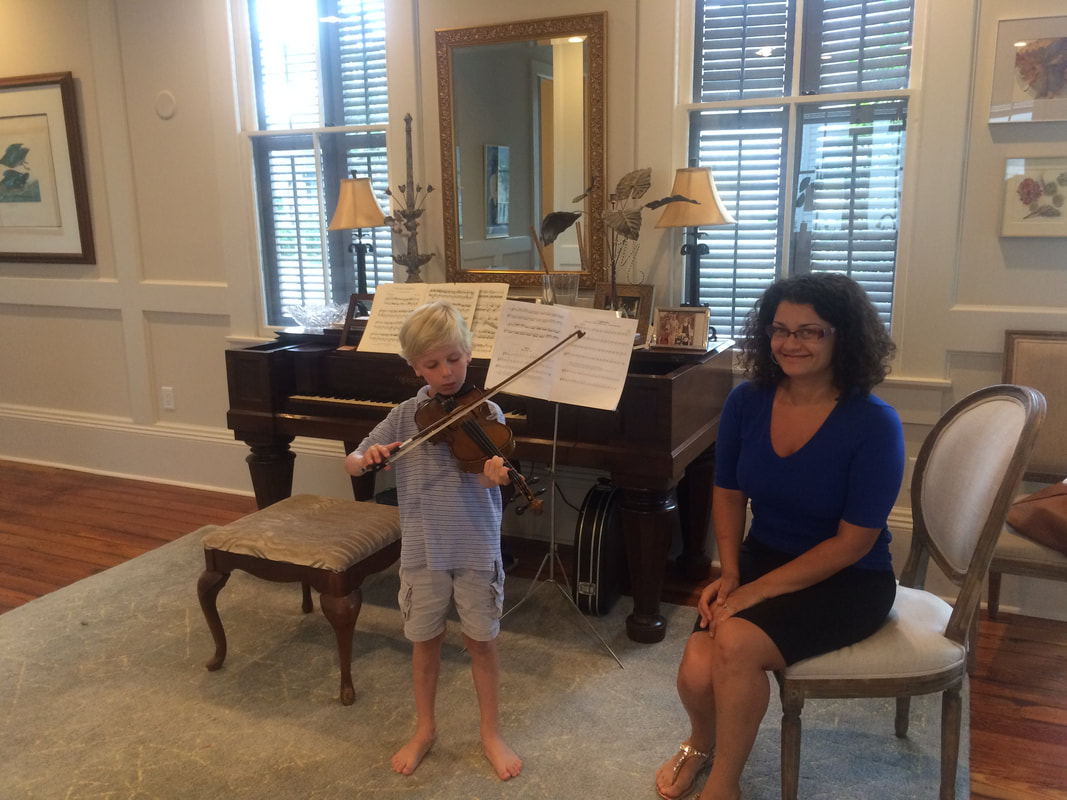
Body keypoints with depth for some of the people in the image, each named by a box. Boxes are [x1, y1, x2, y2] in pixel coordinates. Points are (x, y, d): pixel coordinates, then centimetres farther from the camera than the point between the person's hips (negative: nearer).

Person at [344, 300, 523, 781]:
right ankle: (424, 729, 35)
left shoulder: (486, 412, -6)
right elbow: (351, 464, -1)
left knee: (481, 641, 10)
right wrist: (367, 457, -24)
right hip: (423, 548, 2)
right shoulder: (405, 416, -1)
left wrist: (495, 475, -42)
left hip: (476, 547, -1)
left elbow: (483, 479, -18)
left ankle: (491, 734, 29)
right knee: (425, 640, 14)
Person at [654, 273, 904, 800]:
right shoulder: (747, 401, -5)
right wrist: (729, 573, -4)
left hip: (846, 582, -4)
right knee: (697, 673, -19)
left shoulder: (874, 425, -18)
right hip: (761, 558, 4)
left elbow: (854, 541, -17)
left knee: (736, 642, -30)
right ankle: (702, 743, 21)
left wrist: (760, 589, -20)